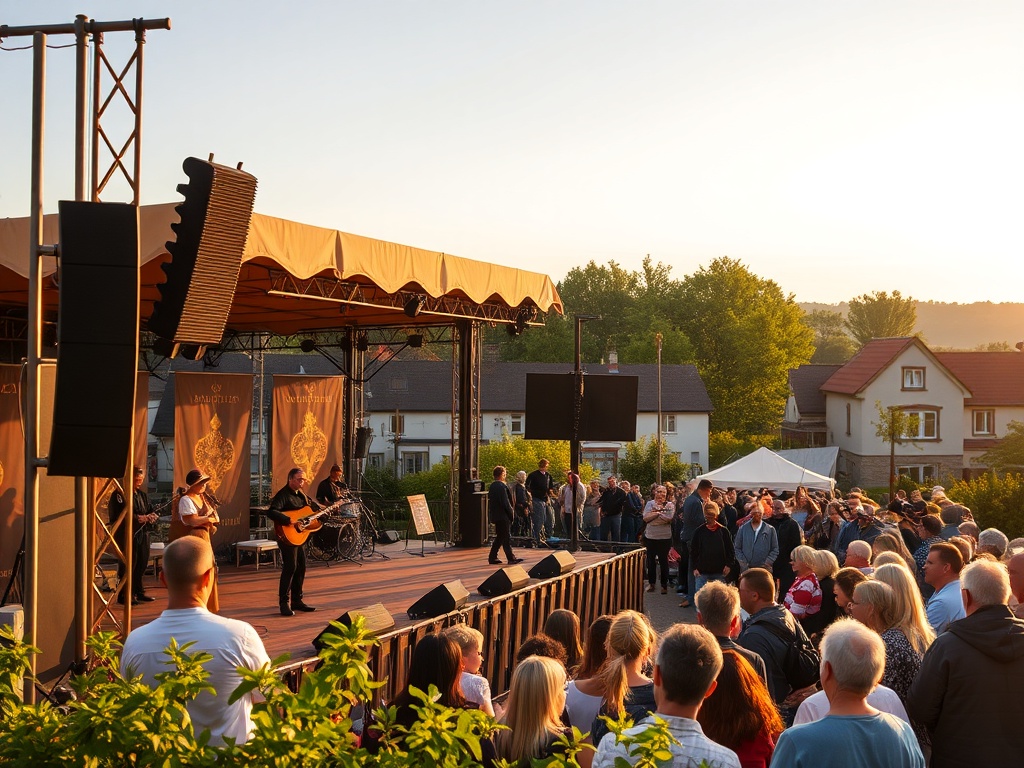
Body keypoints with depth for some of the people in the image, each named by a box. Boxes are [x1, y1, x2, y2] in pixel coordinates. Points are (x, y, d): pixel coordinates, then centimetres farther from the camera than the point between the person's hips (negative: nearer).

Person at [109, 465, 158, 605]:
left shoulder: (143, 495, 19)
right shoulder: (119, 494, -7)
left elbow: (151, 511, 17)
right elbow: (118, 515, -17)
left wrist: (151, 516, -8)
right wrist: (137, 518, -22)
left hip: (142, 534, 8)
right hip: (126, 535, -7)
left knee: (142, 563, 10)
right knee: (127, 565, -7)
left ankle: (138, 592, 20)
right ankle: (124, 595, -1)